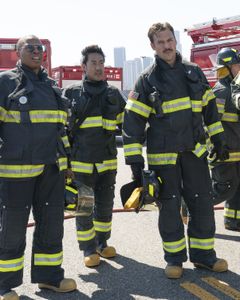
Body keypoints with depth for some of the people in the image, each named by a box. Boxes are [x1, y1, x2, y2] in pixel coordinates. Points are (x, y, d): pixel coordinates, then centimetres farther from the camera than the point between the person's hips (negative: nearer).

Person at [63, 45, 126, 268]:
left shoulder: (113, 94, 7)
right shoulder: (71, 94, -1)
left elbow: (127, 122, 17)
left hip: (107, 161, 3)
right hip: (81, 162, -3)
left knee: (105, 204, 14)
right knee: (84, 207, 4)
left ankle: (102, 243, 31)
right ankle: (88, 249, 18)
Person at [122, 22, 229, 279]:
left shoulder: (194, 72, 9)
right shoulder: (147, 79, -3)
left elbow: (209, 108, 17)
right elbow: (132, 122, -5)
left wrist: (218, 140, 14)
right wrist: (135, 161, -10)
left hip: (194, 151, 3)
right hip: (163, 154, -3)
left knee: (202, 203, 7)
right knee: (169, 207, 5)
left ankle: (203, 254, 23)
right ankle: (174, 258, 20)